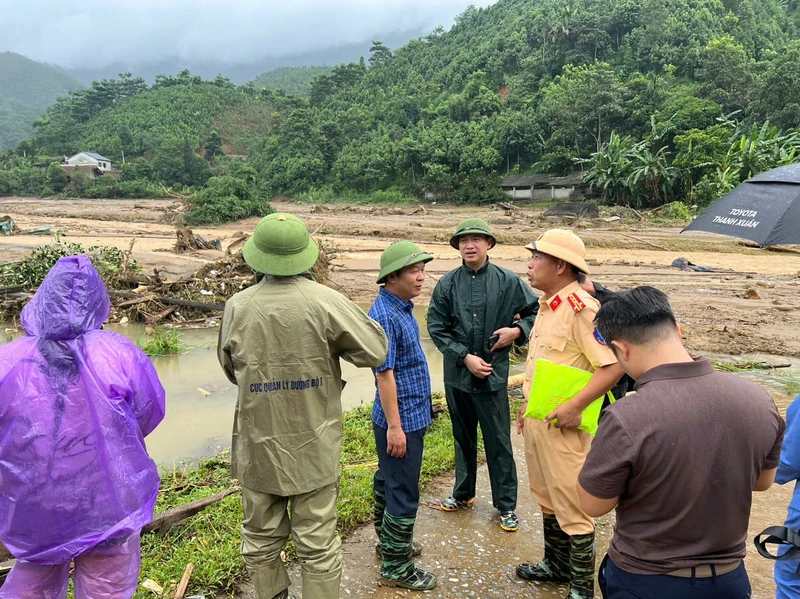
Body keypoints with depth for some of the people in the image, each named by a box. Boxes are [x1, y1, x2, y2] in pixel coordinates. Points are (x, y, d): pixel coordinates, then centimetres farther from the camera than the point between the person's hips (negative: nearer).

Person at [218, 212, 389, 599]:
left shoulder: (237, 307, -7)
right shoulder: (324, 302, -16)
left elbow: (230, 368, 8)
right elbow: (376, 350, -9)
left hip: (257, 448, 2)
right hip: (313, 448, -2)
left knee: (261, 540, 18)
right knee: (317, 546, 10)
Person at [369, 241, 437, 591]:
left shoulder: (402, 307, 7)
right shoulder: (385, 315, -22)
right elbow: (384, 374, -23)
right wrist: (395, 427, -21)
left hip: (411, 415, 10)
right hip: (401, 421, -10)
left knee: (388, 480, 22)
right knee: (404, 493, 1)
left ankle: (388, 541, 39)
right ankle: (395, 567, 15)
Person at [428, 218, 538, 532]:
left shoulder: (508, 281, -5)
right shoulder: (447, 284, -2)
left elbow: (535, 311, 6)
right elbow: (436, 327, -3)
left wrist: (517, 330, -12)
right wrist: (466, 357, -11)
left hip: (493, 375, -2)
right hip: (457, 375, 2)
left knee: (499, 443, 5)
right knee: (463, 438, 19)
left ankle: (506, 505, 21)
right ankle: (463, 493, 36)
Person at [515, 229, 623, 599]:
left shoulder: (581, 308, -20)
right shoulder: (546, 305, 9)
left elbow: (613, 366, -23)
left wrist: (574, 407, -24)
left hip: (563, 425, -9)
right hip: (536, 420, 9)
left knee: (572, 505, 3)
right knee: (547, 499, 21)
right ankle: (556, 566, 40)